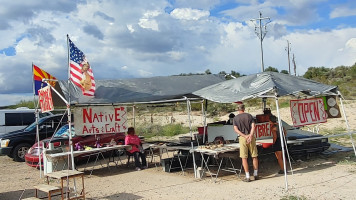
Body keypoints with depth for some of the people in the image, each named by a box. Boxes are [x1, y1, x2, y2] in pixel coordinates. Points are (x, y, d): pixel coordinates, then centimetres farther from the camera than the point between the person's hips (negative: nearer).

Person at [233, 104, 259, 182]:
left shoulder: (235, 118, 4)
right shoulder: (249, 115, 7)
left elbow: (236, 129, -7)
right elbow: (253, 126, -5)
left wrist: (245, 136, -12)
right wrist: (250, 136, -14)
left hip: (242, 138, -1)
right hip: (251, 137, 2)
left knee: (244, 158, 2)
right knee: (254, 156, 12)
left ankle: (247, 177, 1)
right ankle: (255, 174, 18)